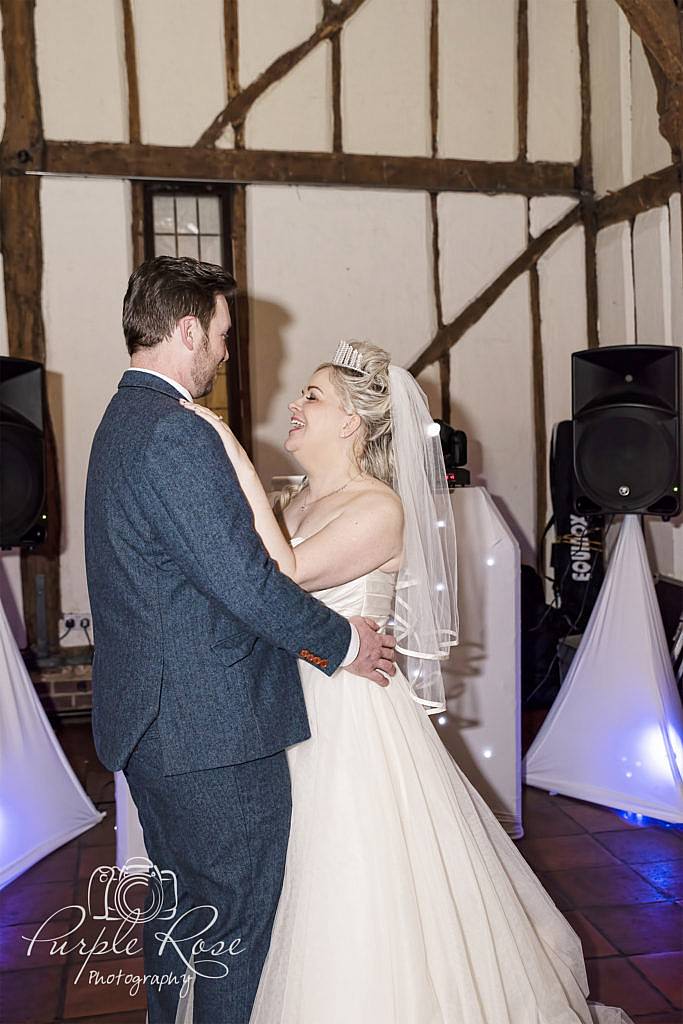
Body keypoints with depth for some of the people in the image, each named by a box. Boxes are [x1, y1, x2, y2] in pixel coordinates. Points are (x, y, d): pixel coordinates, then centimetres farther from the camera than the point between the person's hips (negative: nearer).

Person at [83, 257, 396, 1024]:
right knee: (236, 918, 7)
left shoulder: (122, 421, 12)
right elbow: (247, 582, -23)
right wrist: (343, 642, -8)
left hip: (151, 722, 10)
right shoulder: (179, 434, -21)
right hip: (214, 728, -10)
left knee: (178, 898, 24)